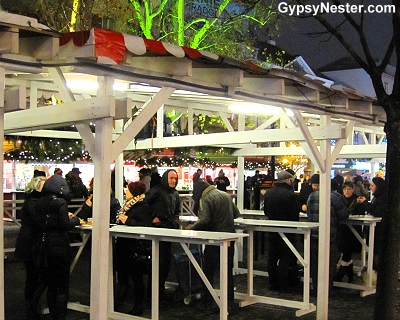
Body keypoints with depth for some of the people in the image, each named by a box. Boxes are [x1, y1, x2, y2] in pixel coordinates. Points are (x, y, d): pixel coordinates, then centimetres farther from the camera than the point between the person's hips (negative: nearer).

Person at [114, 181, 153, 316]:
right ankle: (116, 306, 16)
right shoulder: (128, 205, 13)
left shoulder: (143, 207, -14)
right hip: (124, 246, 9)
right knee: (122, 277, 11)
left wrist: (128, 221, -25)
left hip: (136, 248, -9)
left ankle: (138, 307, 19)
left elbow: (146, 226, -24)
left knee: (137, 278, 6)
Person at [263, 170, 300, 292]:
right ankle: (283, 285, 5)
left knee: (272, 258, 12)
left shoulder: (268, 193, 2)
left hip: (272, 230, 6)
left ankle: (273, 284, 18)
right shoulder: (290, 194, -18)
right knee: (285, 258, 3)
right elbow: (294, 214, -14)